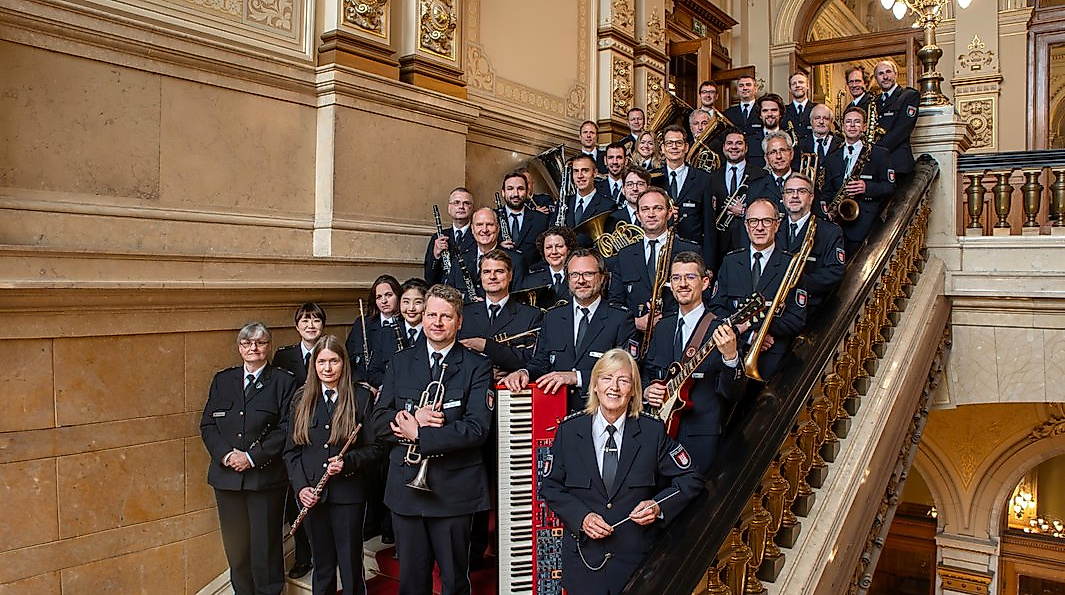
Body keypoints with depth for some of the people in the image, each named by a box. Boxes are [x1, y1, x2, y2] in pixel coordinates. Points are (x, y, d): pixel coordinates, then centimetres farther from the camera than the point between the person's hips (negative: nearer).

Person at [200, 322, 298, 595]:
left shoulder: (284, 381, 0)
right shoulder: (222, 380, 12)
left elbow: (286, 429, -8)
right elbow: (207, 424, 7)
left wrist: (252, 457, -15)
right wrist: (225, 454, -9)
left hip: (265, 477, -3)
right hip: (227, 475, 4)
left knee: (265, 545, 2)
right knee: (235, 545, 10)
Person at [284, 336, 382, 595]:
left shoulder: (361, 398, -3)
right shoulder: (303, 399, 6)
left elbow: (374, 448, -3)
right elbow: (291, 450, 7)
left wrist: (347, 462, -20)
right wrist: (301, 486, -6)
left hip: (348, 494, -3)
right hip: (312, 495, 3)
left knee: (351, 567, 5)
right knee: (322, 566, 15)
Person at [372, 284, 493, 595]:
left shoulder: (477, 366, -5)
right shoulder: (400, 362, 8)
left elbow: (477, 429, -15)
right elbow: (379, 421, 3)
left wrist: (419, 435, -16)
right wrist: (413, 415, -16)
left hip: (454, 488, -3)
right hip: (405, 486, 3)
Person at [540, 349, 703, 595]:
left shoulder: (653, 431, -4)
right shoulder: (569, 430, -2)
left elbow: (691, 480, 1)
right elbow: (550, 485, 3)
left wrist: (659, 507, -15)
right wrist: (581, 517, -12)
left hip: (638, 560, 0)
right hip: (583, 556, 1)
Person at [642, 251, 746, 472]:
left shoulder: (721, 331, -5)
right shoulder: (662, 327, 12)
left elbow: (733, 393, -12)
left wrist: (730, 357, -28)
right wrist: (646, 390, 3)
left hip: (699, 437, -4)